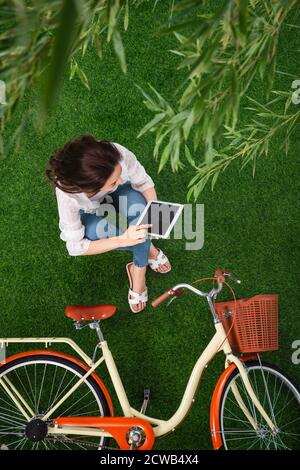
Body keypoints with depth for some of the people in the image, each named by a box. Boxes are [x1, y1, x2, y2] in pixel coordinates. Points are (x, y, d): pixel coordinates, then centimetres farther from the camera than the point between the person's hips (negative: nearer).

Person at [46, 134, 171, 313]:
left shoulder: (118, 153, -40)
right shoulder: (69, 197, -42)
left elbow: (143, 182, -20)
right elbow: (76, 247, -29)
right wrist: (122, 240, -41)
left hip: (122, 193, 1)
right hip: (90, 210, -1)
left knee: (137, 207, -32)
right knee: (94, 231, -33)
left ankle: (139, 271, -10)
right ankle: (148, 249, -6)